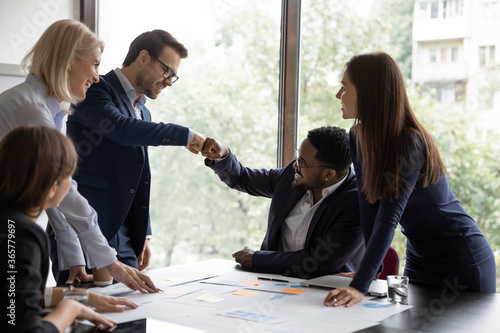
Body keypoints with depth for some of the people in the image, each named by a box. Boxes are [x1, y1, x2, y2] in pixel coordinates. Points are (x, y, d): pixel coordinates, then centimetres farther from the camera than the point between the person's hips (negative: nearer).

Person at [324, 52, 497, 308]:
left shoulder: (409, 144, -27)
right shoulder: (358, 138, -4)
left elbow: (388, 218, -33)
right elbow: (369, 207, -7)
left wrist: (360, 286, -38)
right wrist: (374, 268, -12)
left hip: (462, 262, -7)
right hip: (419, 259, 7)